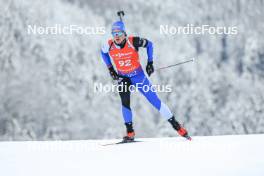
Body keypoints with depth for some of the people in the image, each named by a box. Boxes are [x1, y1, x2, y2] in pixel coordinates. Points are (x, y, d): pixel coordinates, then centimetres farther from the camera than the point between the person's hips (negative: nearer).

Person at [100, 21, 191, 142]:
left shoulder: (133, 42, -23)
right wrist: (110, 69, 3)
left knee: (154, 100, -2)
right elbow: (103, 52, 9)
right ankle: (130, 133, -12)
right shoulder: (109, 45, -15)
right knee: (125, 103, -20)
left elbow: (149, 44, -4)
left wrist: (150, 62, -5)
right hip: (123, 78, 2)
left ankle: (177, 126, 6)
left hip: (138, 76, -2)